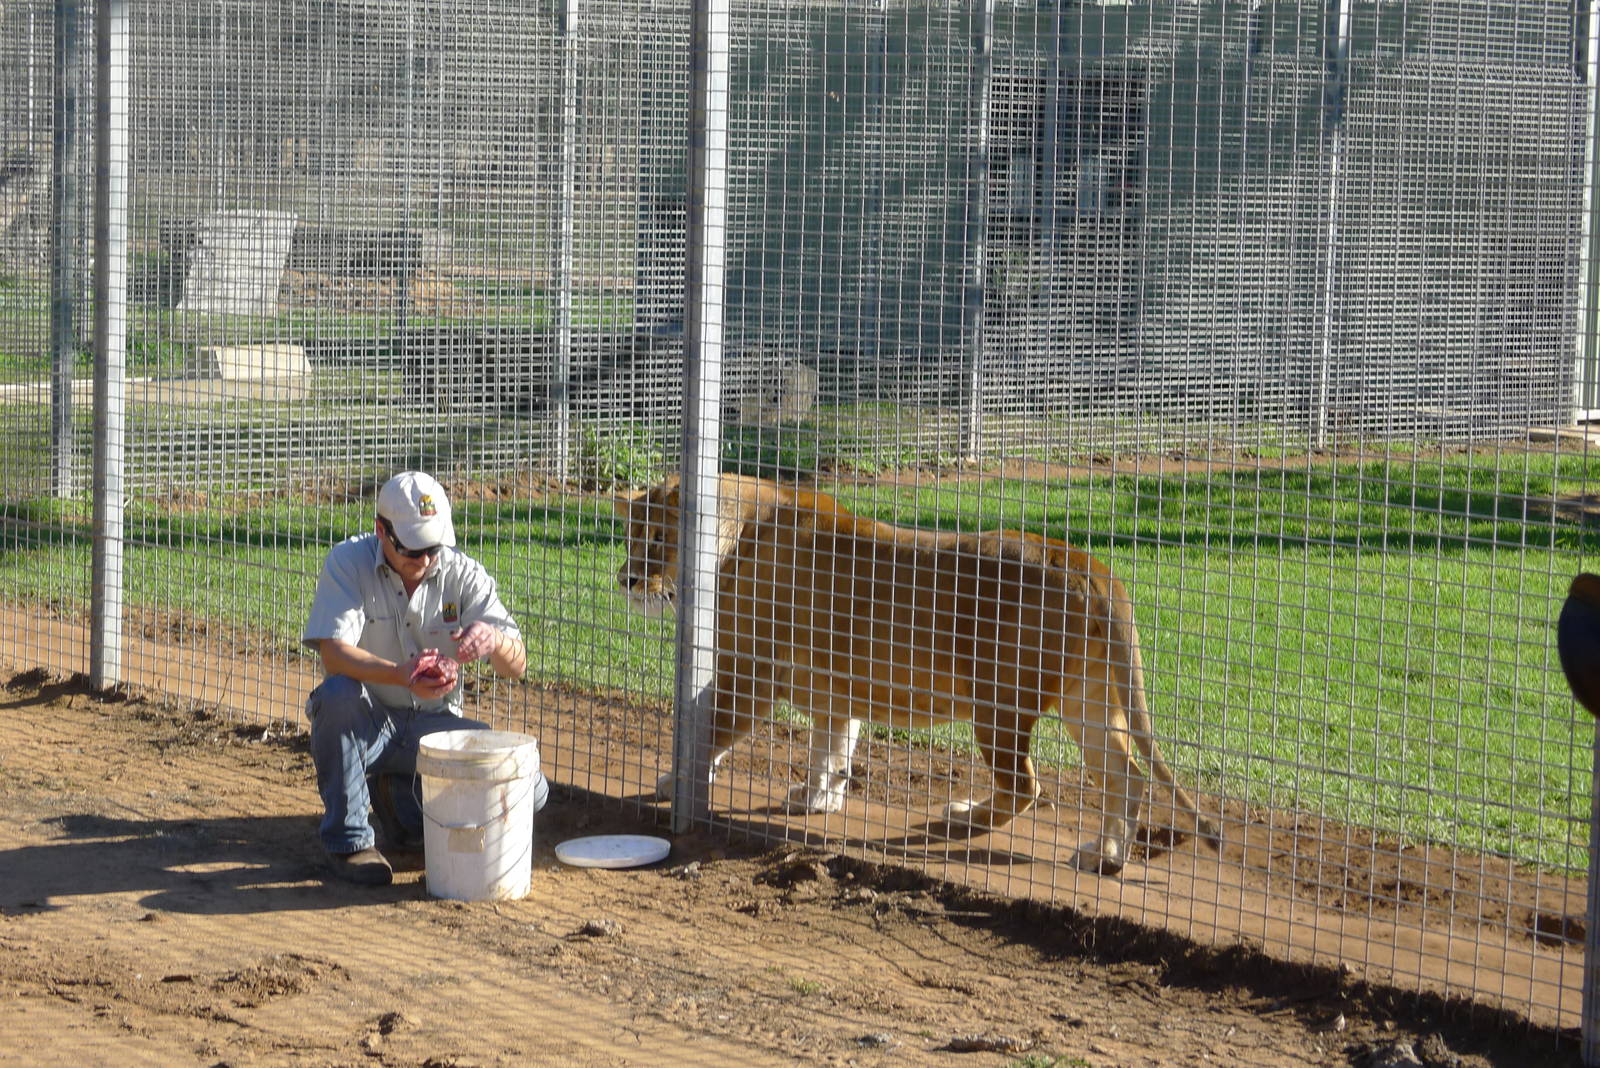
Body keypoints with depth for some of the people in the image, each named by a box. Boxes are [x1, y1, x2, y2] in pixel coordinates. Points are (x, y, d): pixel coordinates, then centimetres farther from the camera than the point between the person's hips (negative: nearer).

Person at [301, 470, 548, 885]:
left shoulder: (463, 574, -5)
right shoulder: (348, 563, -12)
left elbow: (516, 666, -10)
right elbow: (333, 653, -26)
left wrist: (496, 641, -36)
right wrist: (403, 675, -44)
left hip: (435, 725, 2)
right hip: (368, 723, -2)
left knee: (528, 790, -17)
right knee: (337, 694, -36)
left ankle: (404, 798, 9)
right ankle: (348, 839, -18)